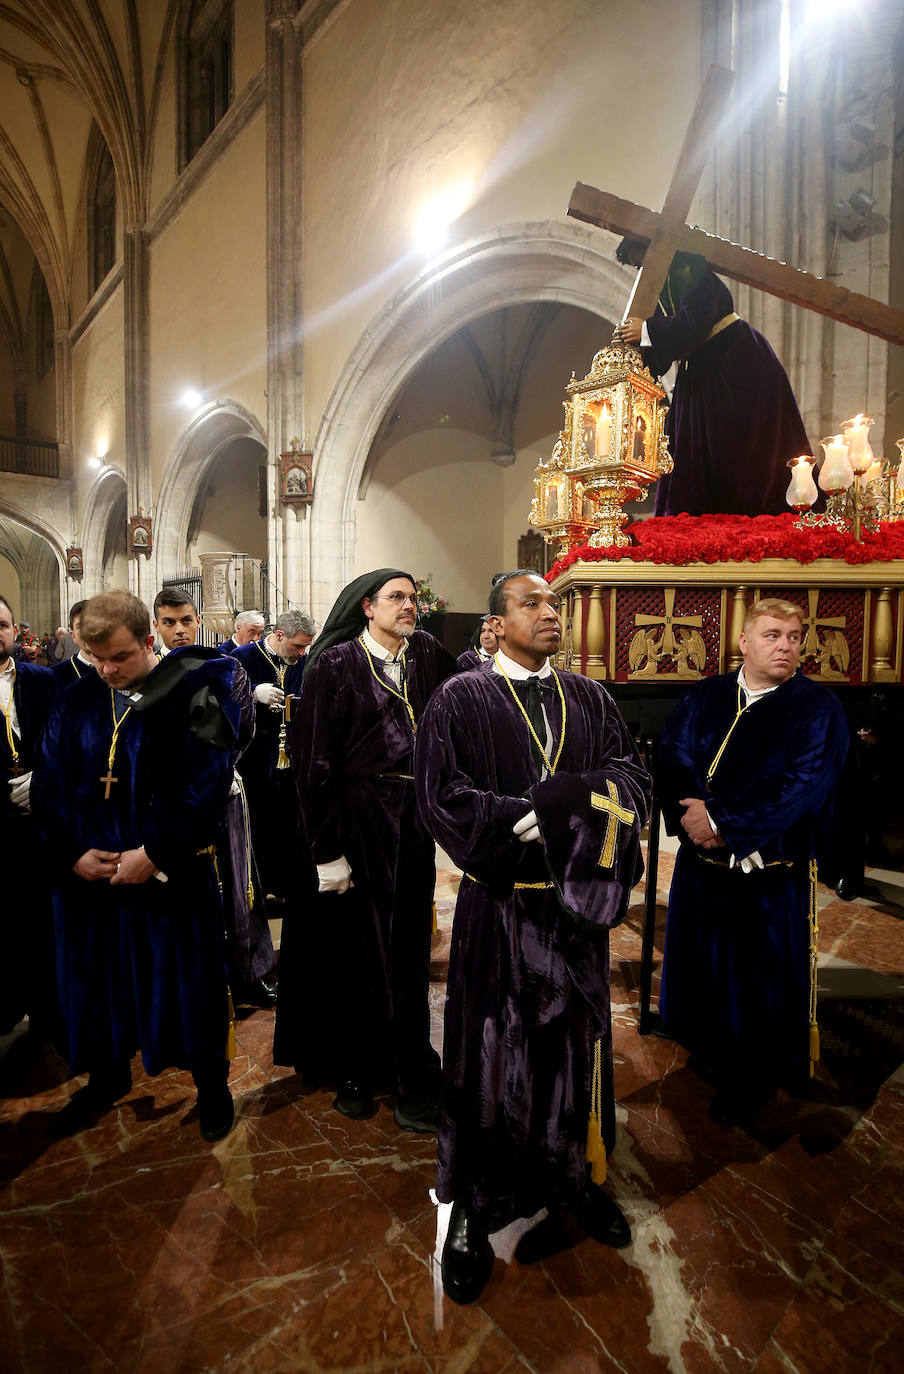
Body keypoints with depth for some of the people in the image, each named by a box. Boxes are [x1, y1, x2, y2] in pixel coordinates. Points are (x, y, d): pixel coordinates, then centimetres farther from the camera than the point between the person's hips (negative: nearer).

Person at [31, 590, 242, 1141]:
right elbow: (49, 785, 6)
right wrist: (71, 853, -6)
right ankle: (108, 1076, 43)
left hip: (172, 874, -4)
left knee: (189, 980, 8)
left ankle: (212, 1082, 31)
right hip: (89, 872, 5)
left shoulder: (196, 694, -12)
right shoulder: (76, 702, 4)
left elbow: (205, 785, -17)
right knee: (95, 977, 18)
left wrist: (153, 854, -18)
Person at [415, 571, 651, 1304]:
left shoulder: (590, 699, 9)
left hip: (577, 904, 4)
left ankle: (576, 1177, 40)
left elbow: (633, 772, 3)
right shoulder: (459, 701, -5)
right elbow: (441, 795, -13)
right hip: (499, 906, -4)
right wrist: (533, 821, -21)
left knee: (577, 1043, 18)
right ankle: (475, 1210, 26)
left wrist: (588, 800, -18)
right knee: (491, 1051, 7)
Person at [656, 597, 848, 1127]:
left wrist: (720, 819, -20)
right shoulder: (705, 697, 4)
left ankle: (749, 1082, 34)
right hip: (701, 864, 4)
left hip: (772, 873, -3)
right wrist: (691, 812, -21)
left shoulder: (819, 709, -9)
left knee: (759, 975, 10)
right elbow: (673, 756, -3)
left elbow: (799, 786, -19)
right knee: (702, 963, 17)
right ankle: (710, 1049, 44)